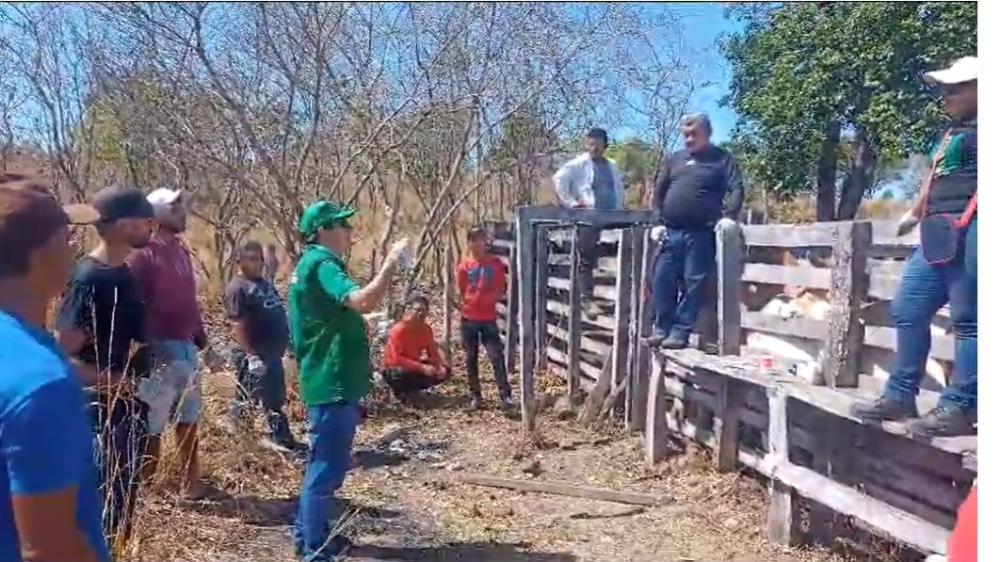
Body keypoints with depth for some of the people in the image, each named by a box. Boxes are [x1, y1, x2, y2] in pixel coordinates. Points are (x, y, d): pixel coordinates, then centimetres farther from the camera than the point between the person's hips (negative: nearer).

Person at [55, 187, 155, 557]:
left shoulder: (123, 272, 6)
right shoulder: (89, 280, -20)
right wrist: (111, 381, -26)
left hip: (131, 408, 9)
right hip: (104, 412, -9)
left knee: (126, 492, 19)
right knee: (107, 499, 2)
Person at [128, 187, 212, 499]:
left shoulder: (181, 250, 12)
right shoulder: (145, 254, -11)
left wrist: (199, 333, 14)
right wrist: (144, 345, -19)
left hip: (186, 345, 8)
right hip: (160, 347, -8)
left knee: (189, 417, 15)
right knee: (153, 422, 1)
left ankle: (191, 481, 26)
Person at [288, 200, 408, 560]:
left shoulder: (314, 263, 16)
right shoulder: (321, 264, -17)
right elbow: (363, 302, -33)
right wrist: (391, 262, -24)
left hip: (330, 381, 11)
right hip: (333, 384, -11)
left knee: (323, 463, 20)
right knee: (328, 468, -2)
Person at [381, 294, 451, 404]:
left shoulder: (426, 329, -4)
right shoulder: (399, 330, -24)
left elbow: (433, 352, 1)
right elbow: (397, 359, -29)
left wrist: (440, 366, -21)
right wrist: (422, 368, -35)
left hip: (414, 366, 7)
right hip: (393, 370, -7)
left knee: (445, 371, -6)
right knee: (402, 374, -41)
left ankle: (410, 389, 6)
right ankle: (400, 391, -5)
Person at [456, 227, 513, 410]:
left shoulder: (496, 264, -1)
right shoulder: (464, 266, -1)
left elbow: (502, 289, 5)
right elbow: (461, 290, 8)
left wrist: (490, 299, -8)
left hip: (489, 318, -1)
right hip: (469, 318, 1)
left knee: (497, 357, -7)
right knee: (471, 359, 8)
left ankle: (505, 396, -4)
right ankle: (476, 396, 18)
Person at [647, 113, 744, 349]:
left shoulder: (722, 159, 6)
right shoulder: (673, 160, 18)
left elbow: (736, 189, -2)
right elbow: (659, 192, 19)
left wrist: (727, 217, -16)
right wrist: (659, 221, 9)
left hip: (701, 233, -4)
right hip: (671, 232, 4)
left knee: (694, 283, -4)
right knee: (662, 280, 0)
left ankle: (680, 331, 1)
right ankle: (661, 328, 10)